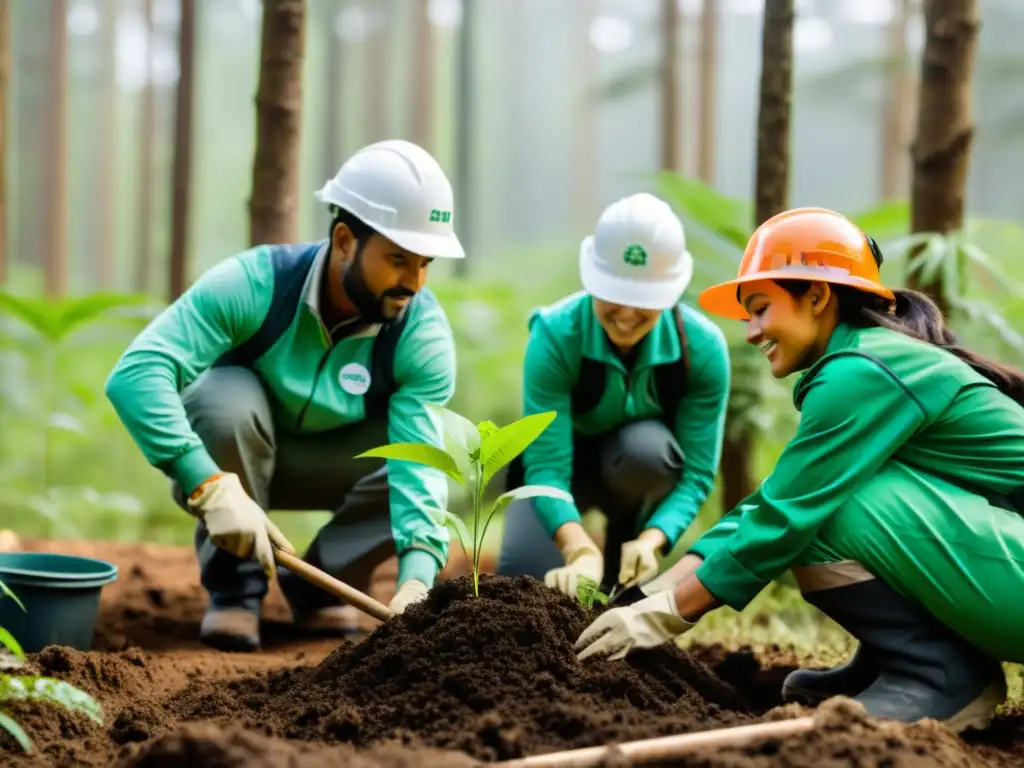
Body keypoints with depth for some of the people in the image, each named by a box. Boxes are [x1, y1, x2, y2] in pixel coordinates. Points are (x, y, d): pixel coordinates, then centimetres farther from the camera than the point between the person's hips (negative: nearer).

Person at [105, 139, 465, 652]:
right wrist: (211, 487, -52)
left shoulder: (422, 332, -24)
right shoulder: (255, 283, -31)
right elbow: (135, 373, -41)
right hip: (227, 457, -2)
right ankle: (234, 580, -13)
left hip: (328, 464, 2)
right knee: (229, 396, -36)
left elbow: (421, 460, -33)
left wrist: (416, 577, -51)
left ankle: (320, 579, -3)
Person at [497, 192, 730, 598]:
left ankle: (624, 586, -10)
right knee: (521, 573, -26)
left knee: (645, 445, -36)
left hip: (645, 470, 1)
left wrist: (650, 541, -43)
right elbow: (547, 464, -35)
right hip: (567, 463, -1)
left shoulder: (702, 346, -27)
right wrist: (581, 551, -52)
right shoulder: (555, 334, -30)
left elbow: (697, 471, -24)